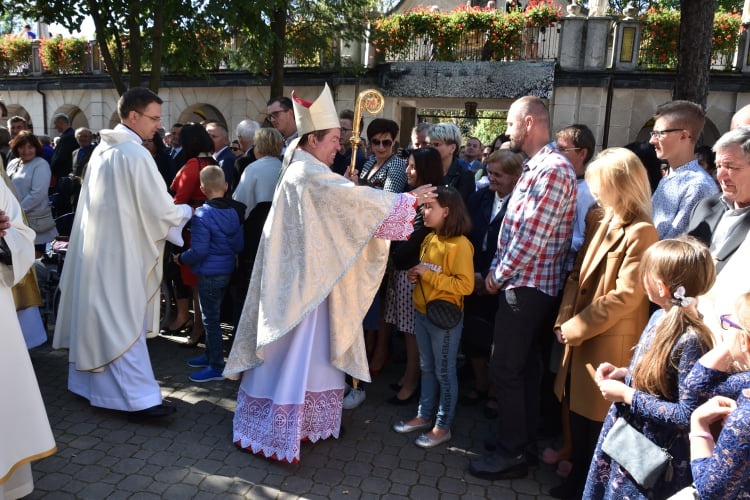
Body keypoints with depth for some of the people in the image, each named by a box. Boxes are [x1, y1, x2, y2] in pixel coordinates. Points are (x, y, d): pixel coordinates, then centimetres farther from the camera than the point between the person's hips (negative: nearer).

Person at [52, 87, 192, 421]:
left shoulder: (102, 149, 9)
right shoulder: (135, 154, -18)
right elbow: (161, 208, -17)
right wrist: (187, 211, 2)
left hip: (96, 247, 9)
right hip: (119, 252, -9)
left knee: (95, 316, 17)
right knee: (124, 325, -6)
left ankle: (89, 382, 31)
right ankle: (140, 399, 0)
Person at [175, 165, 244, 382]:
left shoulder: (202, 215, -18)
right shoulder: (235, 211, 1)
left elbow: (199, 251, -19)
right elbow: (240, 245, 5)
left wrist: (181, 258, -3)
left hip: (209, 273, -7)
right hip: (228, 271, 7)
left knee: (210, 319, 2)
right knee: (211, 316, 21)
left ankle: (216, 367, 9)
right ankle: (210, 355, 34)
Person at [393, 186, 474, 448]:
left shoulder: (460, 245, -19)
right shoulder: (429, 239, 4)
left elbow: (465, 285, -24)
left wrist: (428, 275, -23)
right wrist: (415, 275, -2)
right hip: (422, 313, 8)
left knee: (444, 373, 7)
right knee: (427, 368, 19)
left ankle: (443, 427, 22)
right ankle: (424, 416, 34)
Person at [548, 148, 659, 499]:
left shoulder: (640, 233, -18)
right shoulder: (599, 223, 7)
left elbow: (624, 297, -23)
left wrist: (573, 328, -16)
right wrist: (564, 321, -3)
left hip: (609, 345, -8)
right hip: (580, 338, 8)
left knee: (600, 421, 10)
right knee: (579, 414, 20)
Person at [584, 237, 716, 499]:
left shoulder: (690, 340, -28)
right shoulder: (659, 317, -2)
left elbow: (687, 415, -25)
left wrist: (626, 395, -22)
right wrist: (622, 373, -3)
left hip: (654, 458, -8)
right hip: (626, 437, 8)